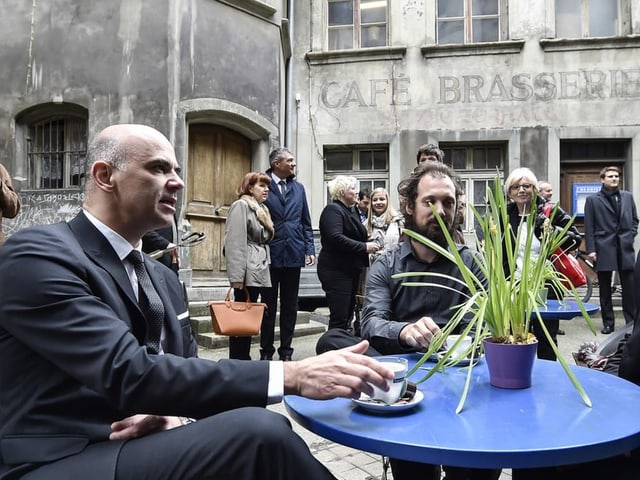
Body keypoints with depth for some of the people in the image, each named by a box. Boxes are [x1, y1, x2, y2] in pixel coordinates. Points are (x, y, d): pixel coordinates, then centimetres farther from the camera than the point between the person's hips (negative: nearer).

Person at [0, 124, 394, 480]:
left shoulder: (163, 277, 14)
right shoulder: (37, 254, -12)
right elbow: (129, 375, -24)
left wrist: (179, 414, -12)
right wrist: (289, 375, -28)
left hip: (141, 447, 7)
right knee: (258, 432, -27)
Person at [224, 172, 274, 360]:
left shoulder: (262, 209, 21)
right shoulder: (241, 205, -7)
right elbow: (235, 242, -16)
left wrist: (265, 269, 17)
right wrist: (236, 275, -22)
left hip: (259, 271, 9)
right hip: (247, 272, -9)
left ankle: (243, 358, 17)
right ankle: (237, 360, 2)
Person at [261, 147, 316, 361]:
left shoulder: (298, 188, 12)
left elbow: (306, 222, 13)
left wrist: (310, 249, 5)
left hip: (294, 254, 4)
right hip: (270, 254, -4)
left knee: (290, 307, 10)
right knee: (269, 306, 8)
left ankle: (286, 350, 21)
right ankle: (266, 351, 19)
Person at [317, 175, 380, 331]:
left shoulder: (352, 211, 18)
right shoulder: (333, 210, -11)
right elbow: (336, 238, -25)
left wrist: (370, 245, 8)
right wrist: (364, 247, -21)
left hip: (351, 270, 10)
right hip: (336, 271, -10)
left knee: (347, 316, 14)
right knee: (339, 319, -8)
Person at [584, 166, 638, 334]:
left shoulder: (627, 196, 12)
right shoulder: (592, 199, 1)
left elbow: (634, 220, 18)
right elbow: (589, 227, -2)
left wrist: (630, 236, 3)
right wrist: (591, 249, -8)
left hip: (625, 249, 2)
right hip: (603, 249, -2)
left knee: (629, 288, 3)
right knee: (605, 290, 6)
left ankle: (632, 322, 12)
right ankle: (608, 323, 14)